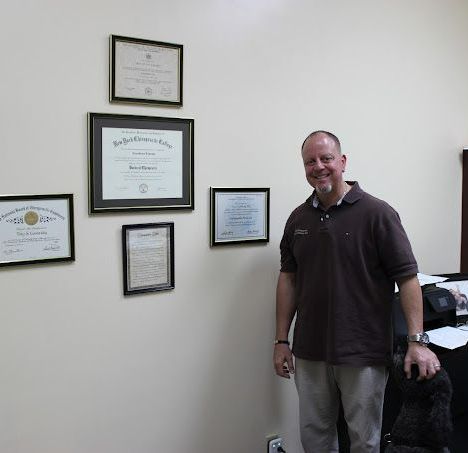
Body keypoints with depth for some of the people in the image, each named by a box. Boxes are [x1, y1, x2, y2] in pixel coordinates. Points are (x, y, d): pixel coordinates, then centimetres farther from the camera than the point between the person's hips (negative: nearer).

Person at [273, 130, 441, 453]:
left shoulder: (377, 213, -10)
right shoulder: (298, 218, 5)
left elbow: (407, 277, -11)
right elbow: (288, 278, 9)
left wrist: (418, 341, -18)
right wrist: (282, 341, 6)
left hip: (363, 353, -4)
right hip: (310, 352, 4)